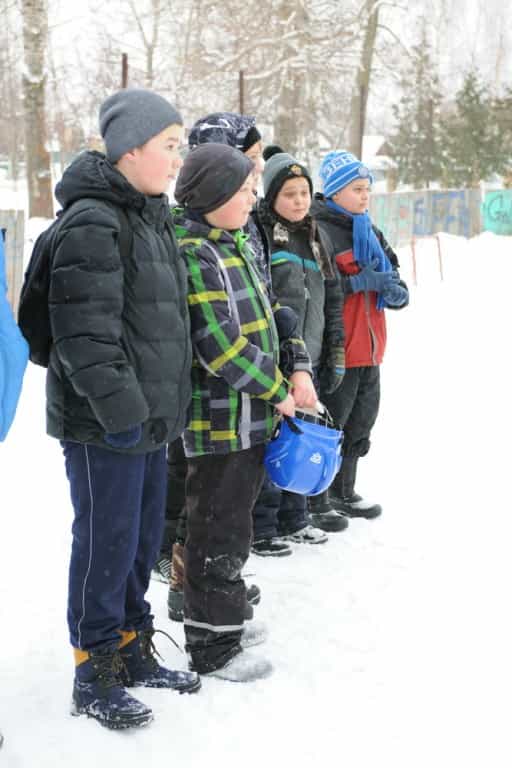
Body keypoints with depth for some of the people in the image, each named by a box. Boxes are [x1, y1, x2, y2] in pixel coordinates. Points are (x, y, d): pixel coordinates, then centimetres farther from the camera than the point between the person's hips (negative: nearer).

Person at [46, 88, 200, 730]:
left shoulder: (153, 218, 15)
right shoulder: (92, 223, -17)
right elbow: (85, 334, -22)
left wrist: (166, 405, 20)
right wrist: (121, 410, -22)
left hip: (148, 417, 9)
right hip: (103, 422, -9)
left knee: (142, 539, 17)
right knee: (107, 544, 1)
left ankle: (132, 652, 32)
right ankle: (95, 675, 15)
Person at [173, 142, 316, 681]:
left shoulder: (233, 245, 13)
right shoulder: (191, 253, -18)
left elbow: (269, 313, 17)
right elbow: (218, 344, -24)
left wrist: (297, 371, 4)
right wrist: (275, 392, -16)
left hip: (250, 415, 9)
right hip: (219, 419, -9)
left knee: (232, 523, 20)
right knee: (219, 530, 1)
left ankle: (223, 619, 35)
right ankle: (212, 647, 14)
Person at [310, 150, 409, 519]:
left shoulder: (371, 233, 15)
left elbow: (393, 272, 21)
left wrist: (397, 291, -2)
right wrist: (360, 281, -24)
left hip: (369, 349, 9)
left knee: (361, 420, 19)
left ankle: (343, 491, 35)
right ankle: (315, 501, 14)